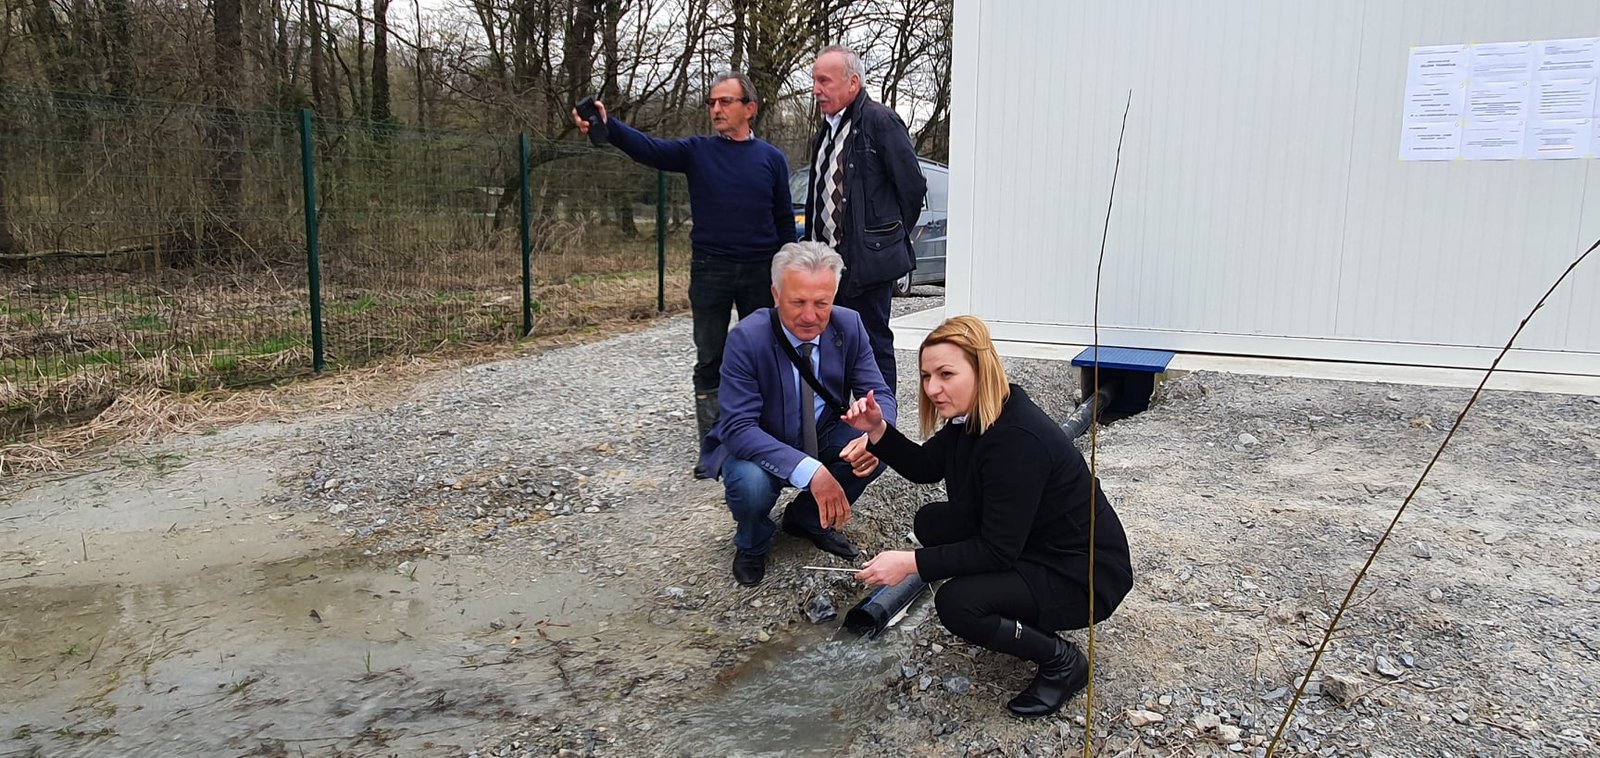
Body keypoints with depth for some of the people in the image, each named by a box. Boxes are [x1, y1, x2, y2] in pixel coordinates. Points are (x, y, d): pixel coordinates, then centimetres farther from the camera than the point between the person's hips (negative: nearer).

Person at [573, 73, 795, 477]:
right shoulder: (697, 151, 2)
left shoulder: (772, 158, 3)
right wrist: (607, 125, -33)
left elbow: (784, 221, 6)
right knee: (709, 362, 5)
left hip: (760, 273, 0)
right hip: (709, 272, 0)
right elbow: (648, 148, -15)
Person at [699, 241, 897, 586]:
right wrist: (809, 470, -44)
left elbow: (879, 393, -10)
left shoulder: (849, 326, -14)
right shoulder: (746, 338, -26)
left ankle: (808, 519, 7)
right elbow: (738, 428, -31)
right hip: (755, 447, -4)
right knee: (750, 482, -36)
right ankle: (752, 544, 4)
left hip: (822, 437, 4)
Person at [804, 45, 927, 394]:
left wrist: (891, 238, 0)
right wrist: (813, 247, 13)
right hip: (829, 263, 8)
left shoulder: (880, 121, -9)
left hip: (868, 261, -8)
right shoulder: (825, 131, 16)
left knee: (874, 345, -1)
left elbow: (913, 187, -9)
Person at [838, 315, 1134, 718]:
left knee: (957, 605, -26)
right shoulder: (972, 416, -3)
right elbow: (925, 467, 9)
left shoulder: (1018, 439, -30)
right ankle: (1025, 620, 14)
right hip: (1029, 547, 10)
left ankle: (1063, 661, -1)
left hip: (1084, 573, -10)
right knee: (932, 523, 5)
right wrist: (878, 430, -7)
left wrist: (911, 562, -28)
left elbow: (998, 550, -28)